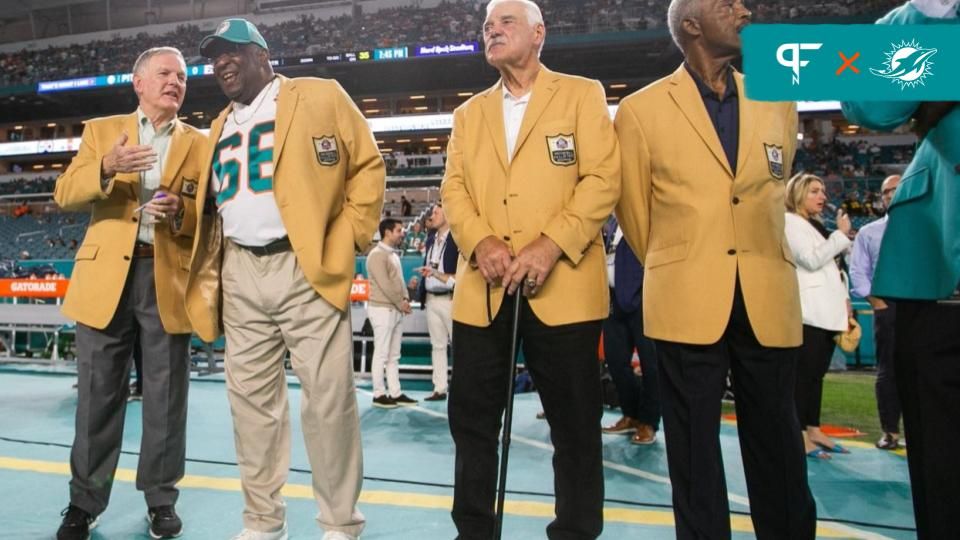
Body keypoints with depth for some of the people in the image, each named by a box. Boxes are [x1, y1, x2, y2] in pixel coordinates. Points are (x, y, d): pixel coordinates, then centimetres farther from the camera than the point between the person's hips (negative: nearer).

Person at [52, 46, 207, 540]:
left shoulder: (201, 144, 11)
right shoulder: (100, 130, 12)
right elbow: (64, 195, 3)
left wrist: (180, 210, -15)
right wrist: (105, 169, -16)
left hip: (169, 280, 0)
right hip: (106, 275, 0)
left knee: (166, 397, 5)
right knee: (98, 394, 4)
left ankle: (161, 500, 18)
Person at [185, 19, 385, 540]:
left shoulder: (319, 96, 3)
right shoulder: (221, 127, 21)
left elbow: (368, 165, 0)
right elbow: (214, 200, 25)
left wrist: (347, 238, -7)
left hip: (306, 268, -6)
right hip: (240, 276, 6)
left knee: (327, 397, -4)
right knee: (251, 398, 9)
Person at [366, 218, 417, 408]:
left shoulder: (394, 255, 16)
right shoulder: (377, 255, -13)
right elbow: (385, 284, -18)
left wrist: (405, 299, 0)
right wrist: (400, 303, -12)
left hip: (396, 310, 9)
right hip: (382, 309, -9)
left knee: (394, 355, 11)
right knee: (381, 355, -3)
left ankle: (395, 393, 16)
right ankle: (379, 394, 4)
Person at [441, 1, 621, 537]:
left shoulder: (581, 94, 6)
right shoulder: (469, 114, 18)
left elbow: (603, 178, -4)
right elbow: (454, 188, 8)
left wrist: (551, 244, -17)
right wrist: (480, 241, -12)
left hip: (563, 286, -3)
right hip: (482, 290, 4)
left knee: (575, 424, 5)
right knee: (471, 419, 9)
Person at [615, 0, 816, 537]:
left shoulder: (777, 102, 10)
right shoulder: (642, 110, 0)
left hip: (769, 298, 3)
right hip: (687, 301, -3)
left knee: (777, 437, 11)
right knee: (694, 443, 6)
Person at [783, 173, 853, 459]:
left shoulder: (817, 225, 22)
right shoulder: (790, 222, -4)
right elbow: (812, 259, -17)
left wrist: (844, 299, 15)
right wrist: (841, 234, -10)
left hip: (827, 310, 9)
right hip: (808, 311, -9)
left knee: (817, 373, 10)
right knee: (804, 373, -9)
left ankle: (813, 430, 16)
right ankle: (799, 434, -6)